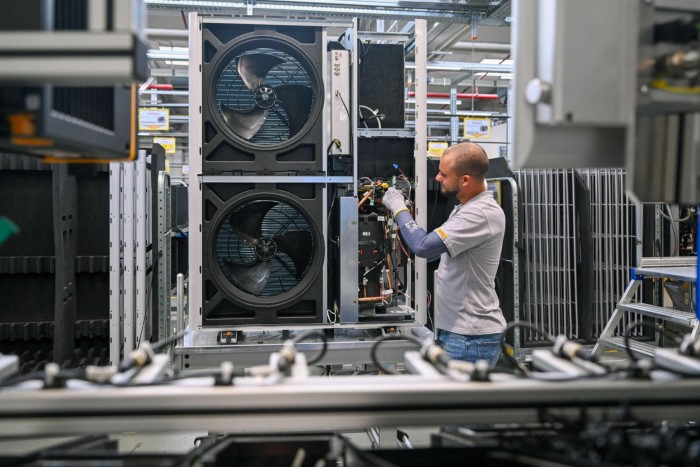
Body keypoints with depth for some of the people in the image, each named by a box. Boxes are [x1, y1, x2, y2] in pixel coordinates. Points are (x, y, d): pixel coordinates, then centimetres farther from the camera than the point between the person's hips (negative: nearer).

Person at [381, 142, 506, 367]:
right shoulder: (467, 208, 12)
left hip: (470, 337, -10)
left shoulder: (483, 213, -22)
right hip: (457, 331, 10)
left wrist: (399, 208, -13)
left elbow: (424, 246, -29)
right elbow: (437, 250, 18)